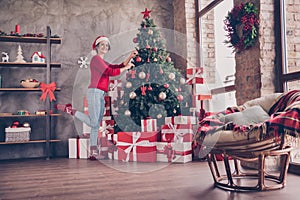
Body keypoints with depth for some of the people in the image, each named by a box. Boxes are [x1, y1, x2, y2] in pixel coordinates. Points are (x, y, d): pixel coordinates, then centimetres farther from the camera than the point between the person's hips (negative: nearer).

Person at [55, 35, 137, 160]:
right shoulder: (96, 58, -3)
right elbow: (111, 72, -13)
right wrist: (126, 68, -2)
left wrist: (130, 57, 10)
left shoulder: (102, 62, 24)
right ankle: (70, 109, 1)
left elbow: (119, 66, 20)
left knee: (96, 125, 6)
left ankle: (93, 153, 9)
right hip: (94, 92, -9)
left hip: (101, 95, 9)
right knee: (93, 123, -12)